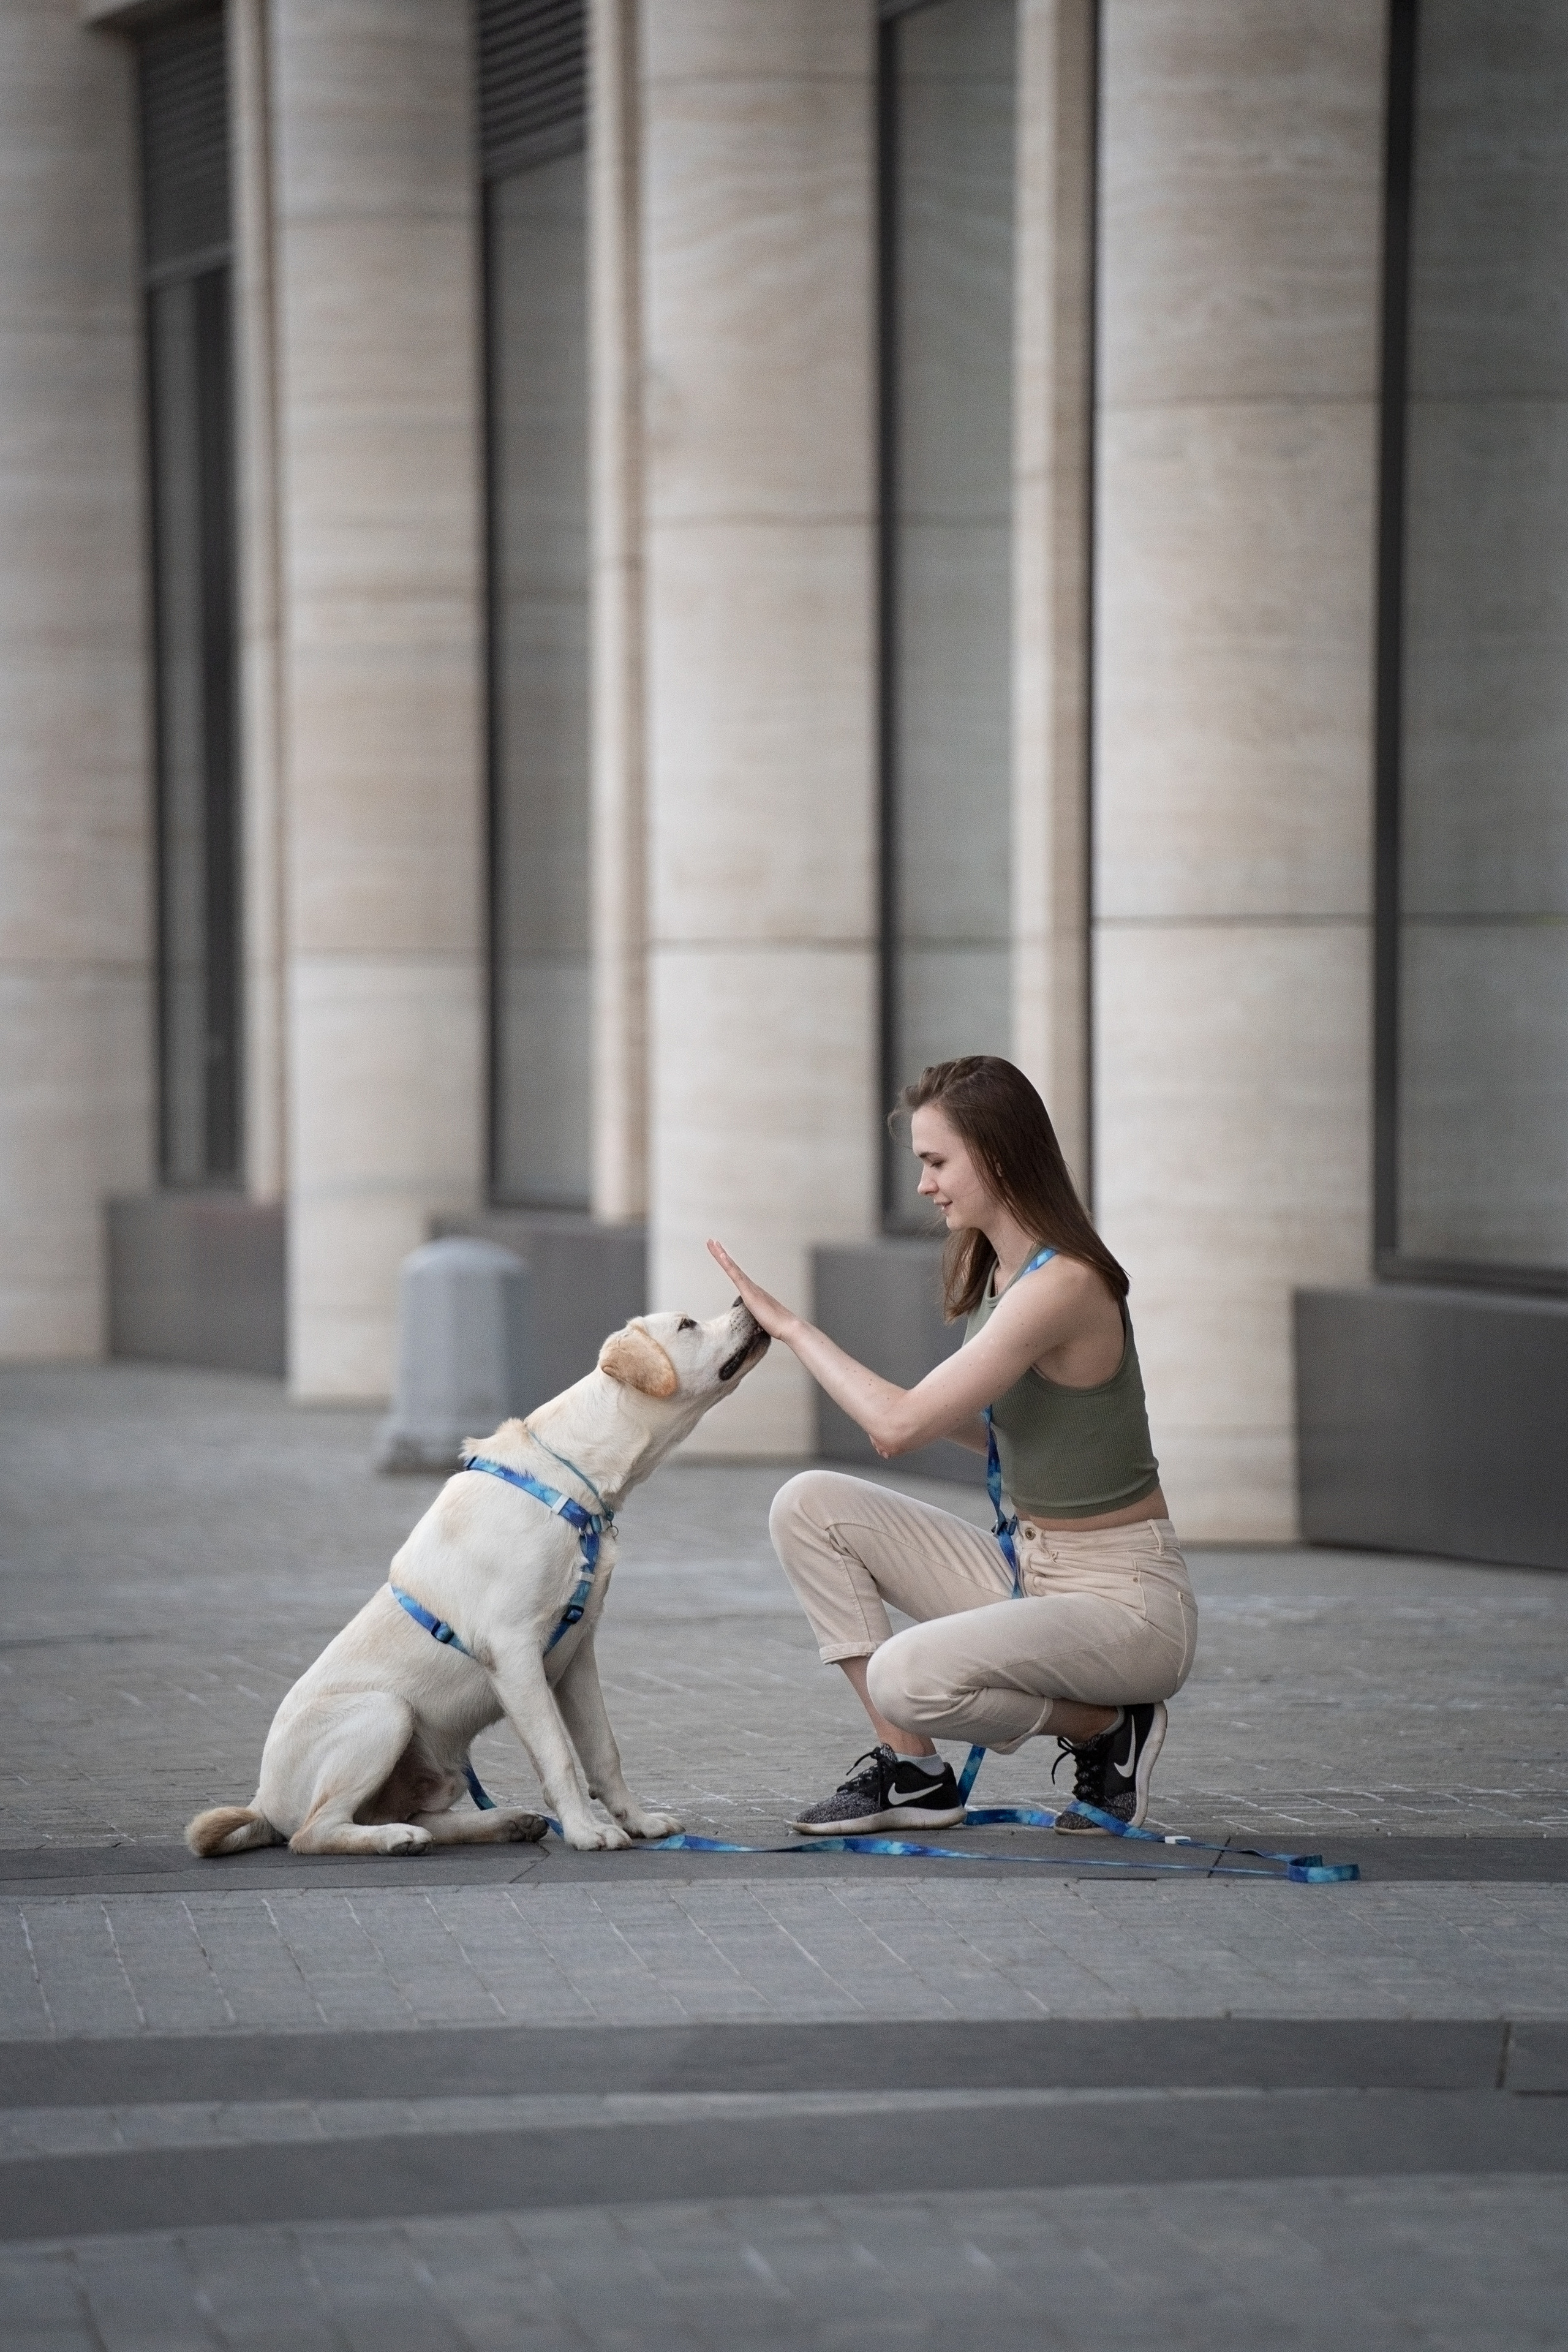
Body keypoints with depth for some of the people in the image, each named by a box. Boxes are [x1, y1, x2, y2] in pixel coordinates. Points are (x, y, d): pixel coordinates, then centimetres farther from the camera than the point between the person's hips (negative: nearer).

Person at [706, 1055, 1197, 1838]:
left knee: (907, 1677, -31)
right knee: (809, 1506, -1)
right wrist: (912, 1410, 1)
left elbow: (900, 1426, -25)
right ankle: (911, 1771, 2)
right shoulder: (998, 1269, 7)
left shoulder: (1063, 1284, -22)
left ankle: (1106, 1728, -3)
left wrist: (791, 1326, -13)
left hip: (1125, 1603, -9)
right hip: (1027, 1570, 9)